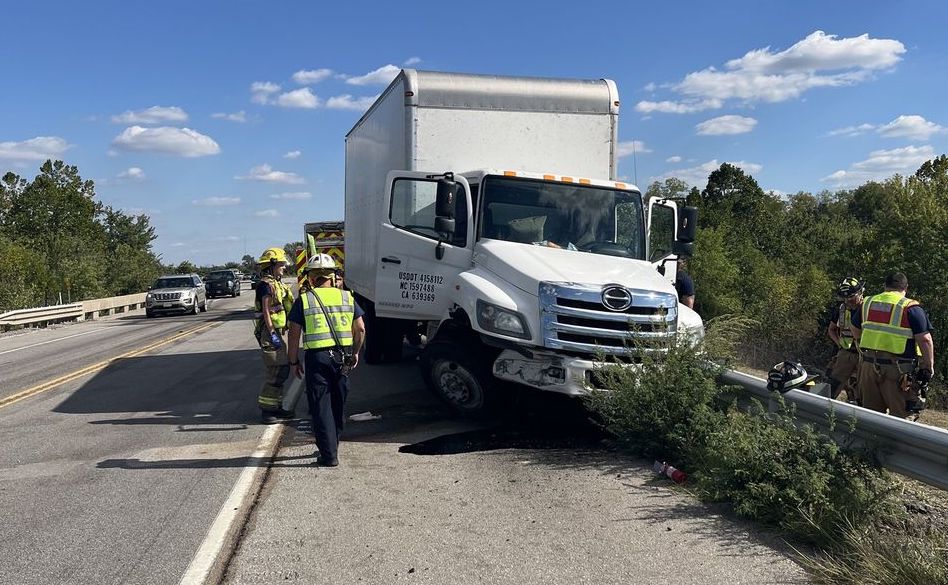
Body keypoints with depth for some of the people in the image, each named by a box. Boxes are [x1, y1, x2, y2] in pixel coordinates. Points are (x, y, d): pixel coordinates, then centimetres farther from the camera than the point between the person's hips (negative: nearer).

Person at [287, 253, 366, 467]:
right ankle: (332, 447, 30)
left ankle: (329, 455, 2)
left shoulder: (303, 300, -2)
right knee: (338, 405, 17)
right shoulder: (347, 297, 6)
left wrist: (294, 362, 9)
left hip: (317, 358, -3)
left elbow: (294, 335, -2)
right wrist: (355, 353, 18)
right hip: (342, 358, 3)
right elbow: (360, 329, 6)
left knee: (321, 407, 4)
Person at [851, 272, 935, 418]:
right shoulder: (911, 308, -7)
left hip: (869, 366, 5)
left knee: (870, 413, 13)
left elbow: (855, 329, 22)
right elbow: (924, 339, -12)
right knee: (901, 416, 1)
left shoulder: (868, 303, 10)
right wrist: (929, 368, -5)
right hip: (898, 369, -5)